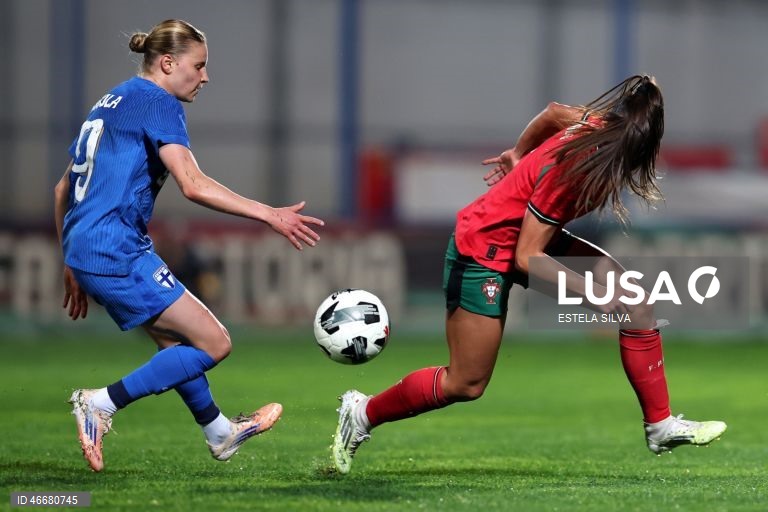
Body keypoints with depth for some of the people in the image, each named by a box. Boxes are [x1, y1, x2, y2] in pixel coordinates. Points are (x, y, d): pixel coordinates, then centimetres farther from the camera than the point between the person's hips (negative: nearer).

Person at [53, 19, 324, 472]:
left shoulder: (111, 103, 19)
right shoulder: (158, 103, -8)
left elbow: (64, 190, 23)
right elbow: (193, 184, -22)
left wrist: (72, 267, 29)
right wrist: (269, 215, -21)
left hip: (83, 250, 10)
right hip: (119, 254, -10)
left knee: (175, 340, 24)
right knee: (213, 344, -5)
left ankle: (220, 432, 37)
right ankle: (101, 404, -7)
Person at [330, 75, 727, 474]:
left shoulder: (601, 124, -15)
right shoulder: (573, 165, -35)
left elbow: (554, 113, 9)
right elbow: (527, 257, -27)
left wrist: (518, 155, 23)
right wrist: (596, 293, -26)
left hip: (528, 236, 8)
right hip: (484, 251, -8)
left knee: (636, 302, -8)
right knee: (466, 385, 2)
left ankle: (660, 425, -1)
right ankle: (363, 413, 23)